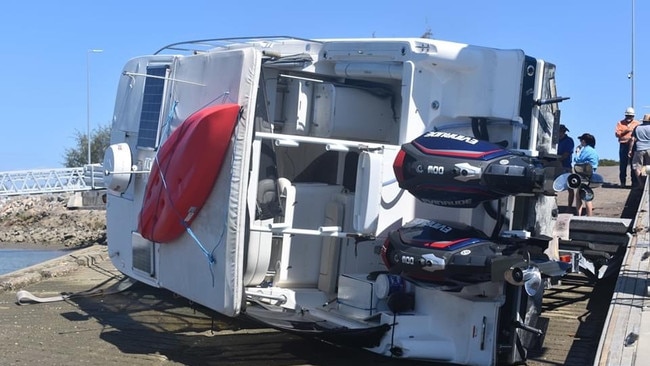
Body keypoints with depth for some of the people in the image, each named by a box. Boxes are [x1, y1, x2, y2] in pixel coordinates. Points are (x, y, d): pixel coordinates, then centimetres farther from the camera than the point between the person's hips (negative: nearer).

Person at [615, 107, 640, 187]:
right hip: (623, 145, 0)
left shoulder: (637, 123, 15)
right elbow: (616, 133, 2)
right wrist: (624, 131, -12)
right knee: (623, 164, -1)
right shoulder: (620, 123, 13)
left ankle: (634, 181, 1)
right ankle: (622, 181, 4)